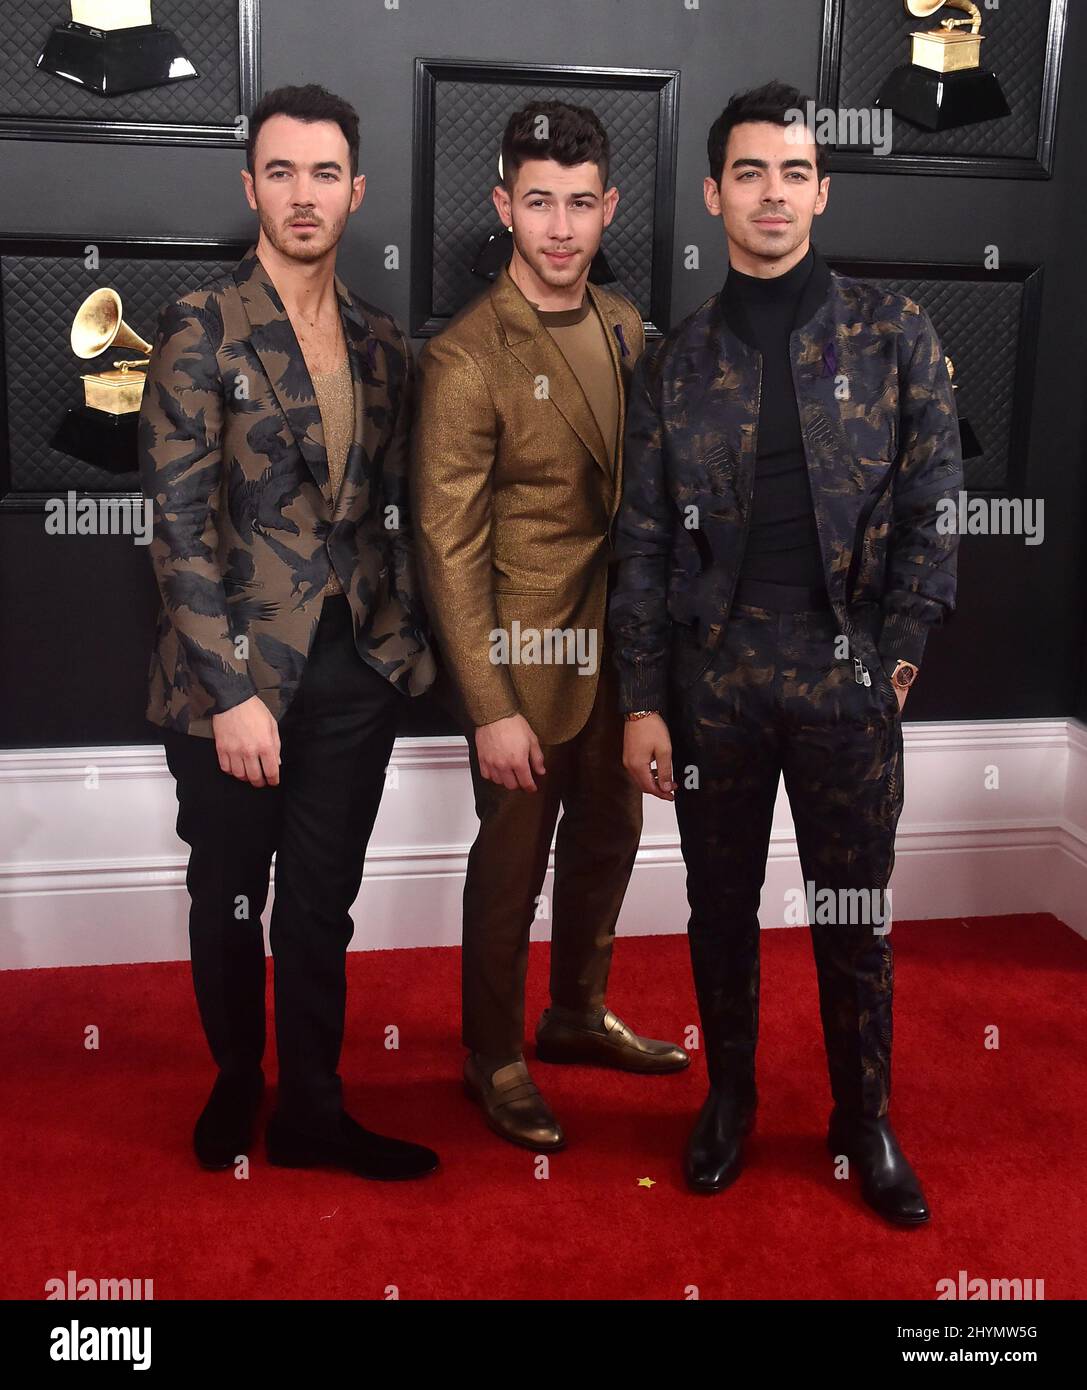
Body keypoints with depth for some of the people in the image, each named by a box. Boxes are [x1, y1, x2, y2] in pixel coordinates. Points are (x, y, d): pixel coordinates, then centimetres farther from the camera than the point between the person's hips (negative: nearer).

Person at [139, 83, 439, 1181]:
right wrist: (231, 689, -17)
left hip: (354, 673, 4)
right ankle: (236, 1083, 37)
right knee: (230, 902, 14)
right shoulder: (201, 329, -8)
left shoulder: (381, 343, 8)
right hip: (235, 674, -3)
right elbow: (179, 523, -13)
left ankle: (311, 1109, 28)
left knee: (323, 905, 12)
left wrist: (404, 642, 6)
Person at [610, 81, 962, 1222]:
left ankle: (864, 1121, 26)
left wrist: (895, 653, -4)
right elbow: (643, 542, 5)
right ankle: (728, 1097, 32)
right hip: (713, 679, 1)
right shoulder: (674, 363, 6)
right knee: (720, 905, 12)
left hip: (847, 677, -1)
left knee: (854, 915, 8)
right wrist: (642, 701, 0)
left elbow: (931, 506, 2)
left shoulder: (892, 333, 3)